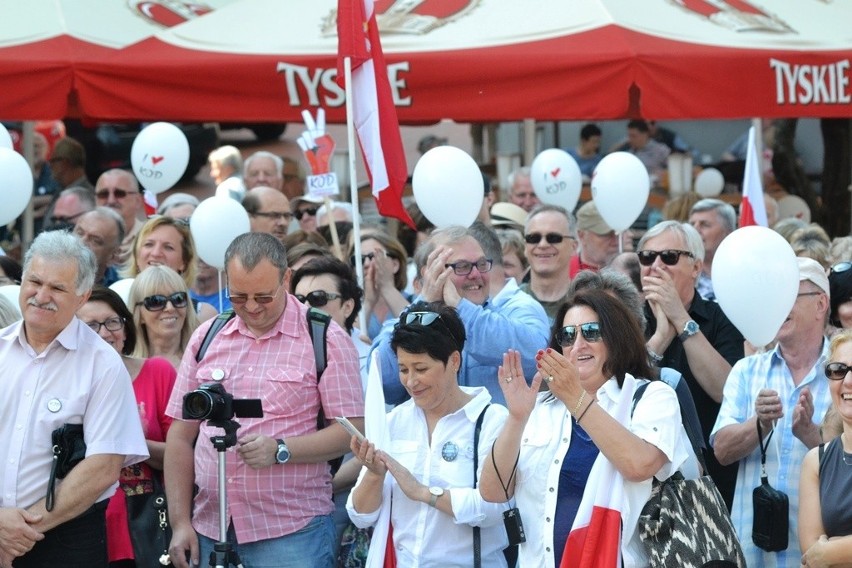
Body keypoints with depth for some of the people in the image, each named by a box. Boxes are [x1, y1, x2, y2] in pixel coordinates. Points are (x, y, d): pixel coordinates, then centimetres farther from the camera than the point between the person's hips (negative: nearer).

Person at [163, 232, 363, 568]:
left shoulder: (325, 339, 0)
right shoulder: (207, 338, 11)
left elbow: (352, 431, -5)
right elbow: (181, 436, 12)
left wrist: (280, 450, -18)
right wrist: (180, 523, 5)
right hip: (209, 531, 4)